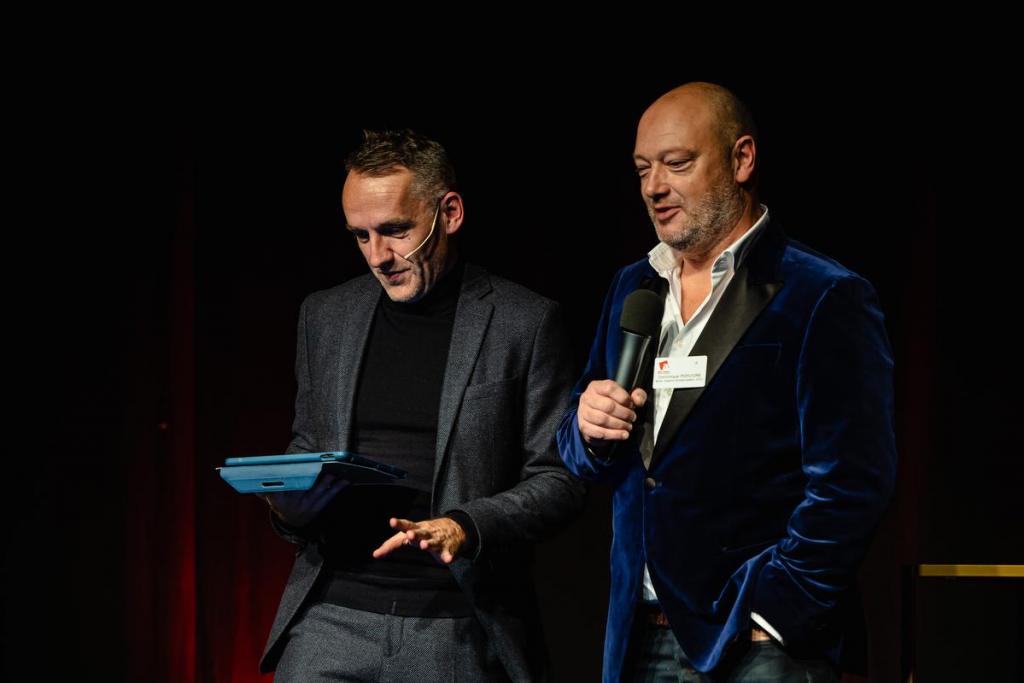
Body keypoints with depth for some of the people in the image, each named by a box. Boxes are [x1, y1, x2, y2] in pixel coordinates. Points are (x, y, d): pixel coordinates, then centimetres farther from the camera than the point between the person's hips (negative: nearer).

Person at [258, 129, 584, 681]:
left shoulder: (525, 322, 0)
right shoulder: (324, 315, 12)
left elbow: (558, 479, 0)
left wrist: (465, 527, -16)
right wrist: (289, 502, -1)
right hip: (333, 613, 3)